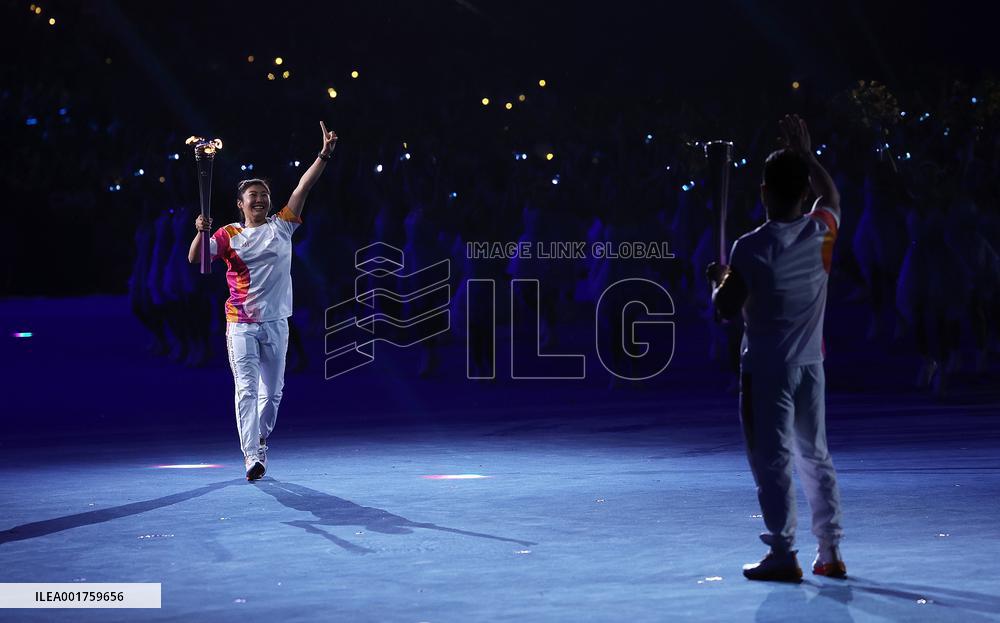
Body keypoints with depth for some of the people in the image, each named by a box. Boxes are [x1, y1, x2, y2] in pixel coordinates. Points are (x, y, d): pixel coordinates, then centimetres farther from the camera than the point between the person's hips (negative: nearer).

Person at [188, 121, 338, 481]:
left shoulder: (281, 227, 5)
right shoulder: (229, 235, 2)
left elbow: (303, 189, -2)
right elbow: (195, 259, -5)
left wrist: (324, 155, -9)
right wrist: (201, 233, -24)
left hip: (275, 322, 2)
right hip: (241, 323, -2)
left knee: (272, 392, 11)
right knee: (246, 390, -11)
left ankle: (260, 441, 35)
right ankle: (252, 458, -17)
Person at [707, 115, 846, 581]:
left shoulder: (751, 248, -15)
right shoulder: (820, 231, -1)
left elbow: (727, 310, -9)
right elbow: (832, 195, 23)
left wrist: (718, 280, 10)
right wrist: (805, 153, 26)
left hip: (766, 368, -5)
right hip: (810, 366, 5)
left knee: (773, 460, -1)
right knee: (816, 458, 13)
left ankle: (783, 556, 0)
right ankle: (830, 553, 15)